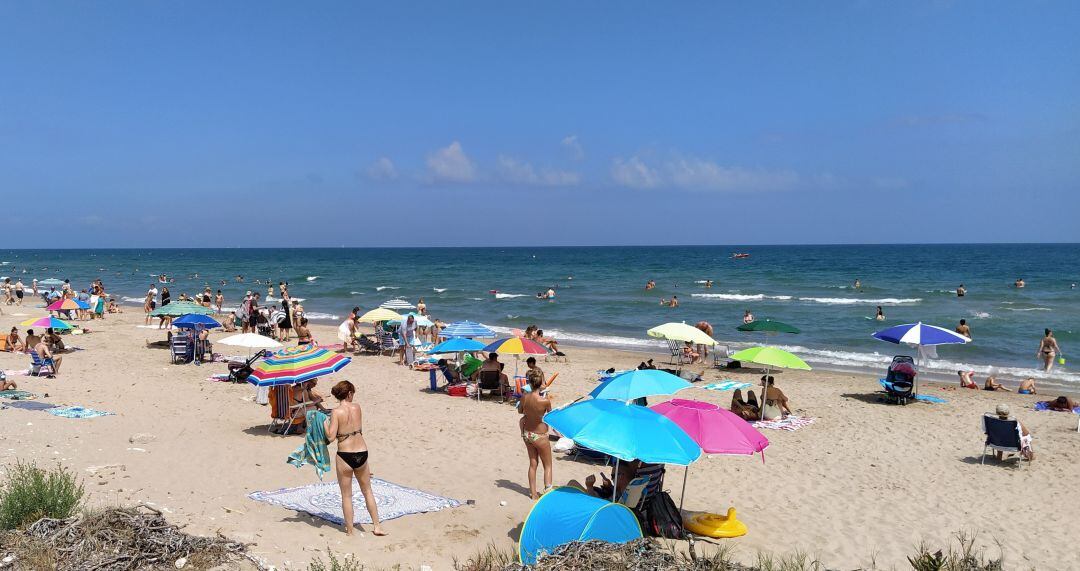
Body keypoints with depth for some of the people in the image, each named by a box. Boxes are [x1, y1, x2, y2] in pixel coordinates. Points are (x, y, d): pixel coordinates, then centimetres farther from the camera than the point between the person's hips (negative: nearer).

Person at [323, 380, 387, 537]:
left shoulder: (336, 412, -11)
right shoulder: (357, 407, 0)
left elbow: (331, 437, -15)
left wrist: (325, 423, 1)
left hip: (345, 456, -3)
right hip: (362, 453, 3)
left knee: (346, 495, 11)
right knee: (367, 491, 19)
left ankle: (349, 530, 18)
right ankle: (377, 526, 21)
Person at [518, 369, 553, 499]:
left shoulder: (524, 397, -14)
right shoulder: (545, 401, -28)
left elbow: (520, 411, 7)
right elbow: (550, 413, -6)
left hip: (526, 434, 5)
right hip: (540, 436, -5)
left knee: (533, 464, 20)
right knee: (547, 465, 14)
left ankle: (533, 493, 27)